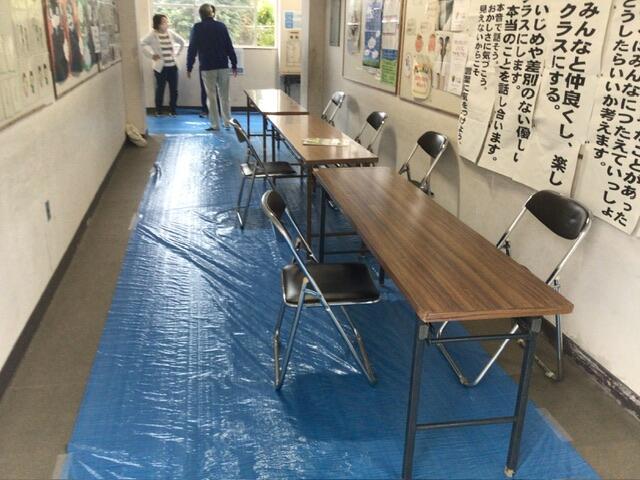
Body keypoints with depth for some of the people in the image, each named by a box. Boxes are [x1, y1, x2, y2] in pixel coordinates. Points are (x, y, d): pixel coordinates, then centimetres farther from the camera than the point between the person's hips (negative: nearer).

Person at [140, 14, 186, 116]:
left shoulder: (170, 33, 6)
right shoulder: (153, 34, -6)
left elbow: (182, 42, 19)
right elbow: (142, 43, -13)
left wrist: (177, 53, 13)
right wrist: (151, 55, -13)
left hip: (173, 66, 4)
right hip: (161, 67, -4)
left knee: (174, 90, 4)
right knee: (160, 89, 4)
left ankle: (172, 111, 16)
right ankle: (158, 111, 17)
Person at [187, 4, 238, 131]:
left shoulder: (197, 28, -2)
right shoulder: (221, 26, 4)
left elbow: (192, 48, -4)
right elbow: (229, 47, 4)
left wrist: (189, 67, 1)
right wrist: (234, 64, 10)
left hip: (207, 67, -2)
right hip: (223, 66, 2)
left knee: (211, 96, 3)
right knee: (224, 95, 12)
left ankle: (215, 124, 4)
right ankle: (227, 122, 13)